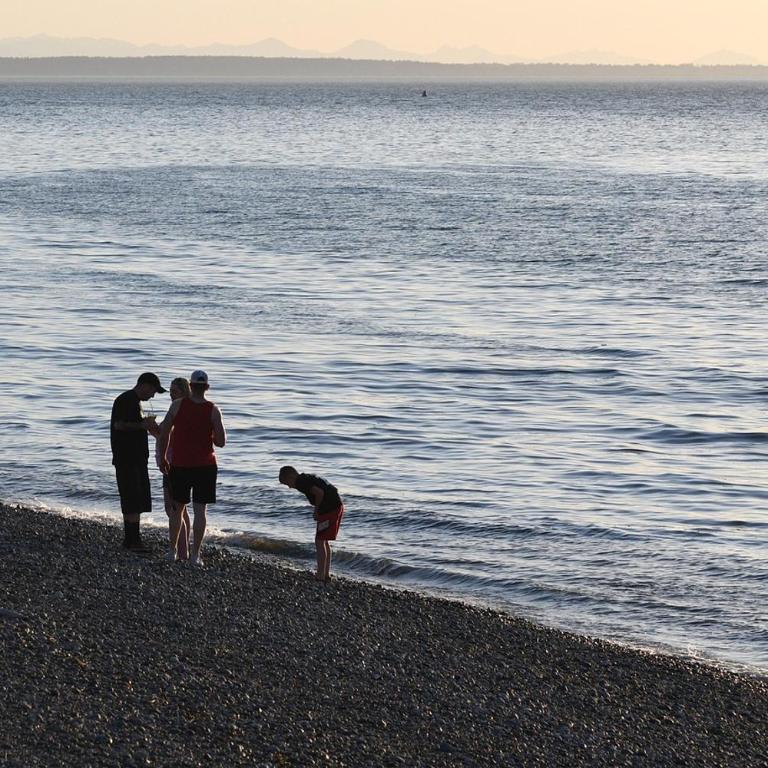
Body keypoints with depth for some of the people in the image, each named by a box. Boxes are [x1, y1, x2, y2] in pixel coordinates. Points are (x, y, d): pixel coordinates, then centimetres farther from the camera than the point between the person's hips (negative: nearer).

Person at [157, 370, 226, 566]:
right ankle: (195, 554, -3)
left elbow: (164, 433, -3)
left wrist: (162, 458, 9)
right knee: (200, 510, 1)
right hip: (205, 466, -1)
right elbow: (221, 442, -7)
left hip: (180, 465, 1)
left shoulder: (178, 405, -5)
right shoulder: (213, 410, -6)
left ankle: (172, 550, 22)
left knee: (177, 508, 16)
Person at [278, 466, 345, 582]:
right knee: (324, 541, 18)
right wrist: (317, 511, 13)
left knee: (319, 541, -4)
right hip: (336, 506, 10)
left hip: (329, 509, -10)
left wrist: (317, 510, -7)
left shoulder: (300, 482, -10)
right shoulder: (308, 478, 20)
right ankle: (326, 573, 21)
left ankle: (320, 575, -3)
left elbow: (320, 493, -22)